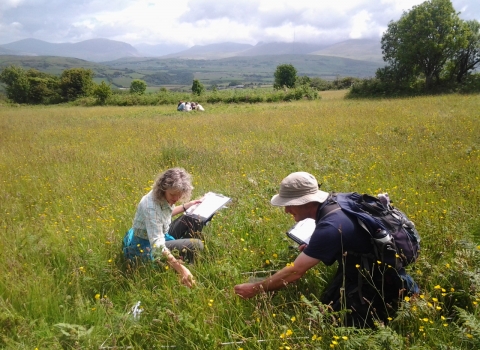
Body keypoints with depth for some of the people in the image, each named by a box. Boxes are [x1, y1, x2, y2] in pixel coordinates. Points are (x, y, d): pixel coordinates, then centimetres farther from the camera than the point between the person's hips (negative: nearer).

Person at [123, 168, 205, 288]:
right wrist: (181, 268, -50)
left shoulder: (164, 197, -10)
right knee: (196, 245, -20)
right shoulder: (151, 206, -35)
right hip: (145, 247, -9)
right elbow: (157, 245, -42)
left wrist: (186, 206, 8)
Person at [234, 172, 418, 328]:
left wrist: (255, 288, -18)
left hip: (382, 283, -9)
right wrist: (312, 249, 0)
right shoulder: (334, 203, -5)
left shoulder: (330, 226, -32)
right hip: (365, 271, 9)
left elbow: (295, 272, -28)